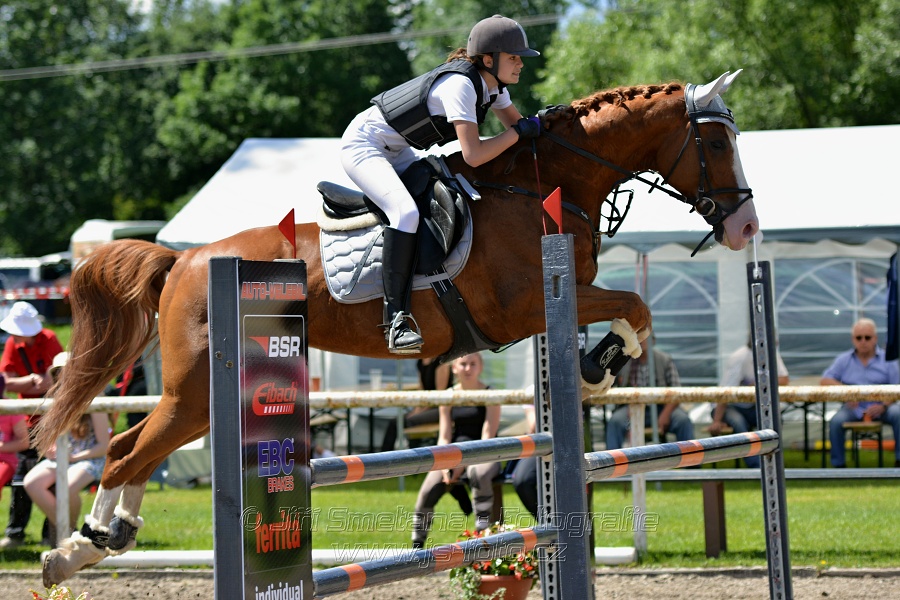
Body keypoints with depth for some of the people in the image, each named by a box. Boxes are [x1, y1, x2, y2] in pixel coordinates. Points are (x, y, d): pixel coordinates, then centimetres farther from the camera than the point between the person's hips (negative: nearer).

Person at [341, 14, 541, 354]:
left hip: (395, 152, 10)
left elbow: (515, 125, 13)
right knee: (406, 212, -29)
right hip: (363, 145, -10)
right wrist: (520, 131, -24)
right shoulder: (459, 84, -28)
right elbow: (473, 155, -33)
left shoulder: (491, 83, -1)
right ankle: (396, 320, -30)